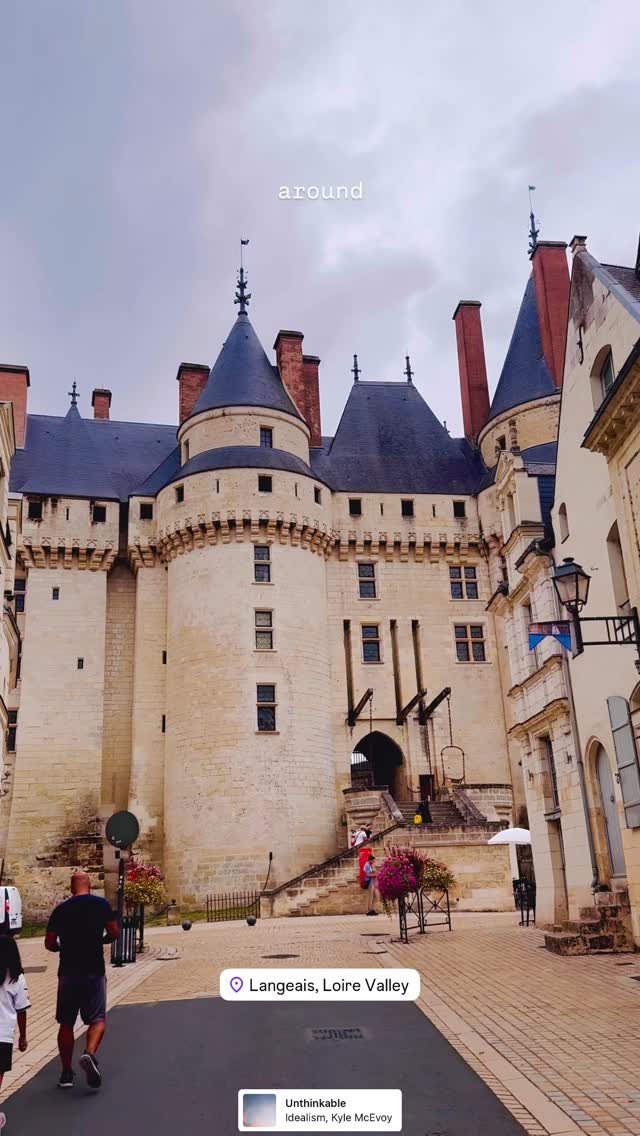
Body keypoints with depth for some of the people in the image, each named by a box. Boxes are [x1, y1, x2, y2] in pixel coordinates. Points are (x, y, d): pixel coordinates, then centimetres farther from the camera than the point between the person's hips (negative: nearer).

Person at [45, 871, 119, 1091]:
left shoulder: (60, 909, 3)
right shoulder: (100, 904, -2)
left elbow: (49, 943, 4)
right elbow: (114, 933, -3)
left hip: (67, 972, 2)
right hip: (94, 971, -2)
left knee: (66, 1023, 14)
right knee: (97, 1019, 6)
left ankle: (66, 1073, 17)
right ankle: (89, 1053, -21)